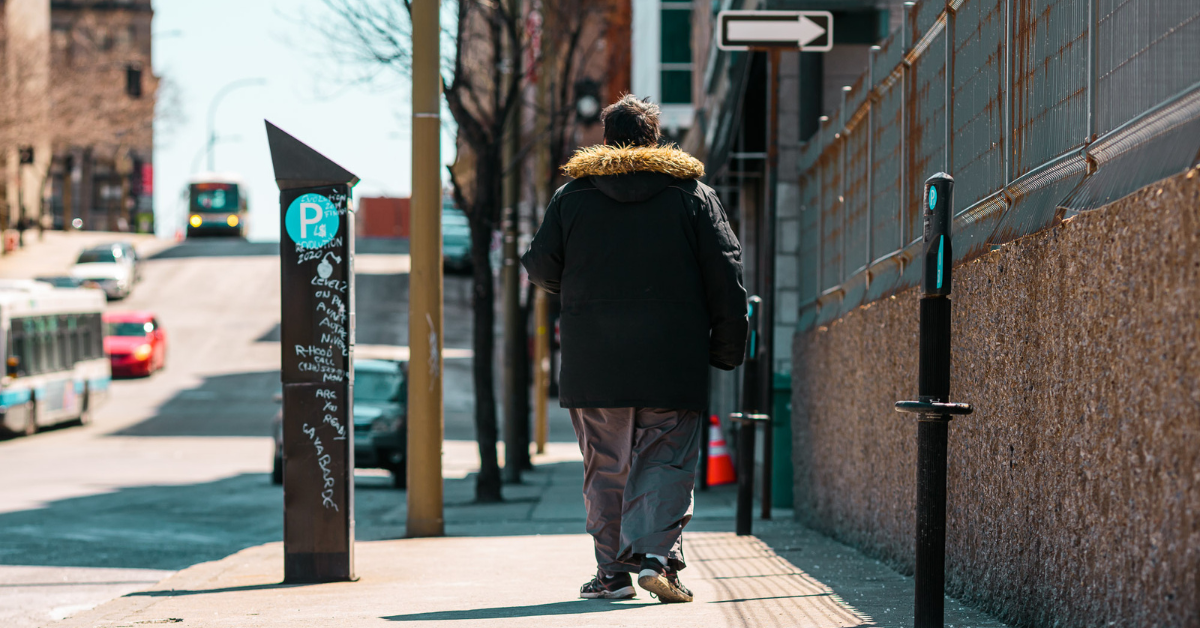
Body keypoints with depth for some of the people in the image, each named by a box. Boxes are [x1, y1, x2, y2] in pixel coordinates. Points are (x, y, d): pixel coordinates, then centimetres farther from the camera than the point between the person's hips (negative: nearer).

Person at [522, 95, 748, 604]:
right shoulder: (693, 194, 5)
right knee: (666, 464, 1)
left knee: (605, 470, 8)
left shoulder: (571, 196, 6)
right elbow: (724, 276, 3)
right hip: (672, 363, -1)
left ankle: (613, 571, 6)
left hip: (593, 365, 1)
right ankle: (657, 555, -16)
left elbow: (540, 268, 11)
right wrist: (728, 347, 8)